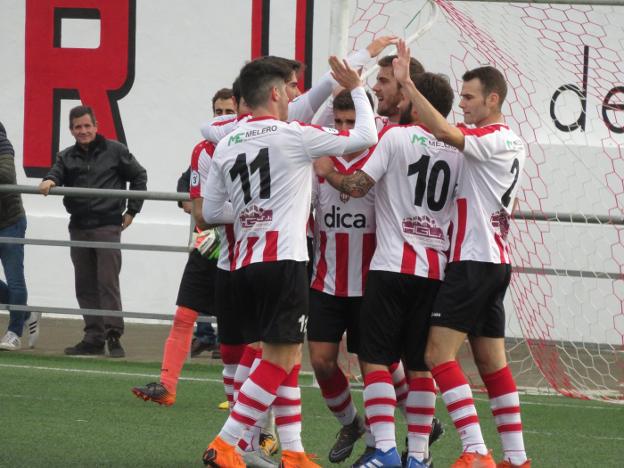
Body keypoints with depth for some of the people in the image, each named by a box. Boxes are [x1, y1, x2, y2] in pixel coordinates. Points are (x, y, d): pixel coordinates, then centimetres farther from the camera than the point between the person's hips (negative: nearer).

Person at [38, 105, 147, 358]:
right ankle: (93, 337, 11)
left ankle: (113, 335, -7)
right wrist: (48, 182, -30)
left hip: (107, 226, -5)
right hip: (79, 228, 5)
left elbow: (139, 177, 7)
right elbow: (56, 174, -6)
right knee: (85, 286, 6)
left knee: (108, 282, -10)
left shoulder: (115, 151, 1)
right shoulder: (67, 157, 10)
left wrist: (132, 211, 3)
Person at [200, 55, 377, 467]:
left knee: (286, 358, 15)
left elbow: (211, 212, 17)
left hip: (245, 264, 7)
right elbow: (366, 138, 1)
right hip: (283, 261, -7)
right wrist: (358, 89, 13)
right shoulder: (292, 135, -5)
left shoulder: (226, 145, 12)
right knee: (279, 360, -6)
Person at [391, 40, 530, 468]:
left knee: (439, 353, -12)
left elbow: (445, 132, -29)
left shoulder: (493, 140, -13)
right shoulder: (513, 144, 16)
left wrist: (407, 84, -29)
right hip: (497, 260, 10)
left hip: (474, 260, -10)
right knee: (492, 360, 11)